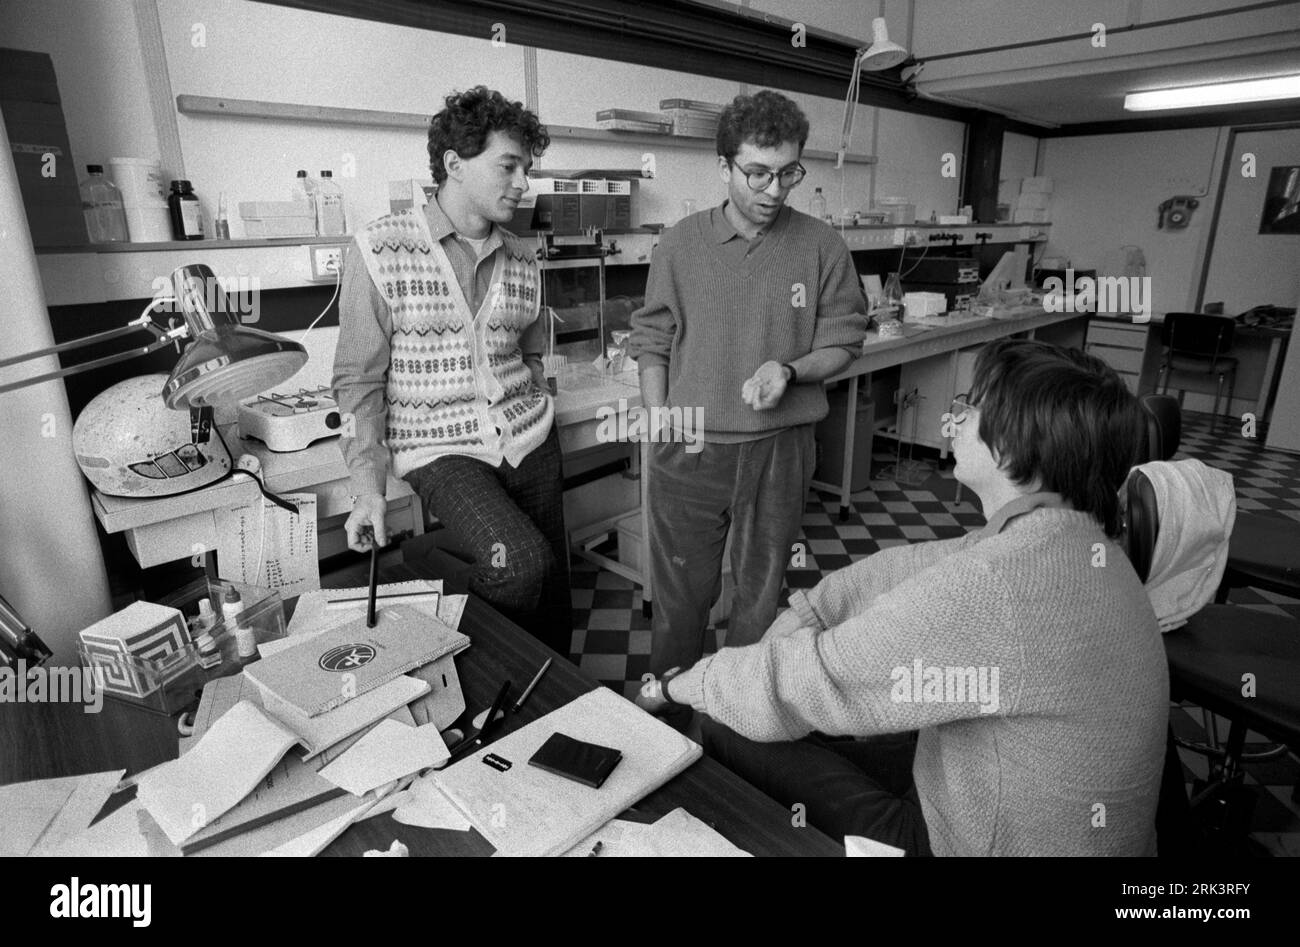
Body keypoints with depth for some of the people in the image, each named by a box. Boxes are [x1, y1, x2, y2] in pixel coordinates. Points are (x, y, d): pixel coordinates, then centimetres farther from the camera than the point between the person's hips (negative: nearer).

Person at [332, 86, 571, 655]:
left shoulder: (521, 261, 8)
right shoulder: (379, 250, -7)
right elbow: (359, 380, -6)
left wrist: (538, 427, 16)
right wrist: (367, 485, -12)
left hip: (531, 439, 5)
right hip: (442, 448, -5)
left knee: (553, 592, 6)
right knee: (522, 564, -25)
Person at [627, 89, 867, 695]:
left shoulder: (821, 248, -2)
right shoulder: (680, 245, 0)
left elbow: (842, 342, 4)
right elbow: (651, 341, 6)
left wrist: (789, 369, -16)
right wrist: (658, 416, -5)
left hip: (778, 448, 0)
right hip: (687, 448, 0)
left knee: (761, 592, 16)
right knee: (680, 592, 13)